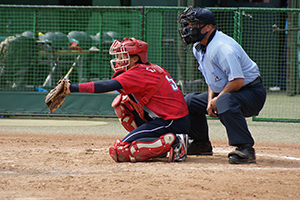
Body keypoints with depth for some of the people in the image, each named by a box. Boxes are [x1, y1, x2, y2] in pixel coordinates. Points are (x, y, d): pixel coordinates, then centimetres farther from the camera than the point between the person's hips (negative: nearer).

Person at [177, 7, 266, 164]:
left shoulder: (223, 48, -27)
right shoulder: (198, 47, 5)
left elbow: (238, 81, -31)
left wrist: (216, 100, -20)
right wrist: (210, 100, -1)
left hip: (251, 92, -10)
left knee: (225, 101, -41)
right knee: (189, 101, 13)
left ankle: (245, 149, -41)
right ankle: (202, 144, 24)